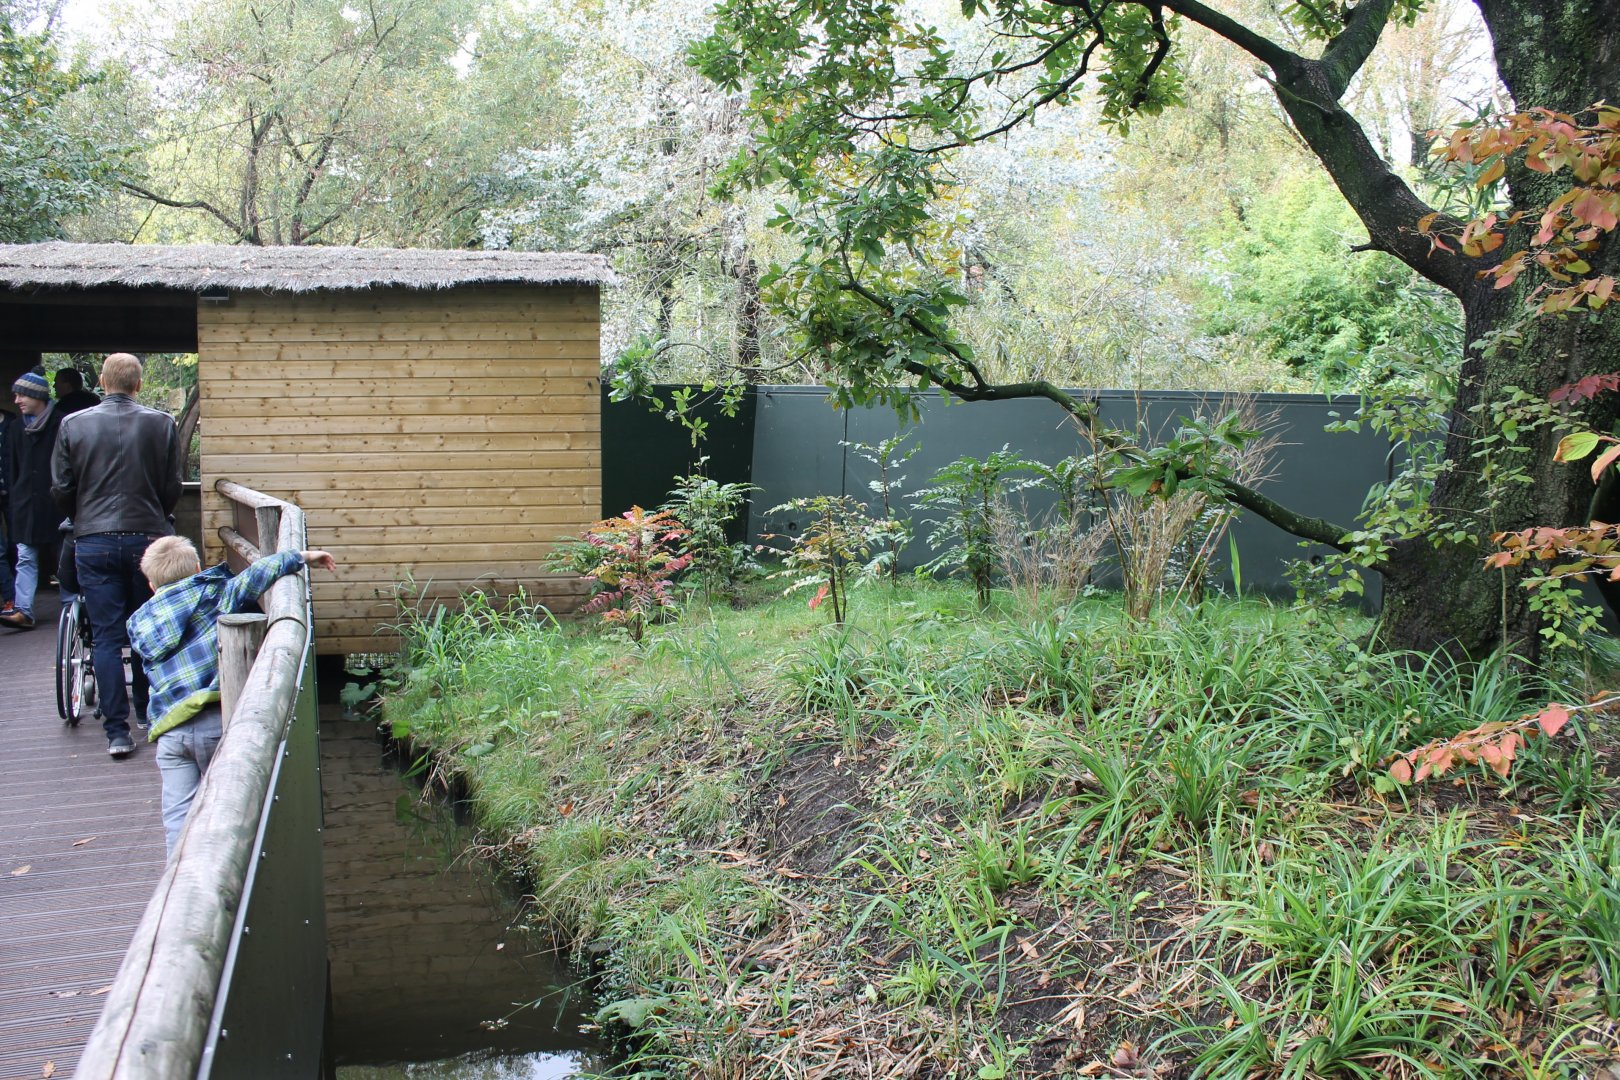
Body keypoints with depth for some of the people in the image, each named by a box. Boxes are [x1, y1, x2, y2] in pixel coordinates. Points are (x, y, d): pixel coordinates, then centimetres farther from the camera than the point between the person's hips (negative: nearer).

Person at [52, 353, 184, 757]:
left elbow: (61, 488, 2)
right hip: (147, 538, 0)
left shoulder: (73, 425, -1)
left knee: (106, 637, 3)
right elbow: (172, 488, 0)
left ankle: (117, 731, 0)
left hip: (94, 542, 0)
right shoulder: (161, 424, -3)